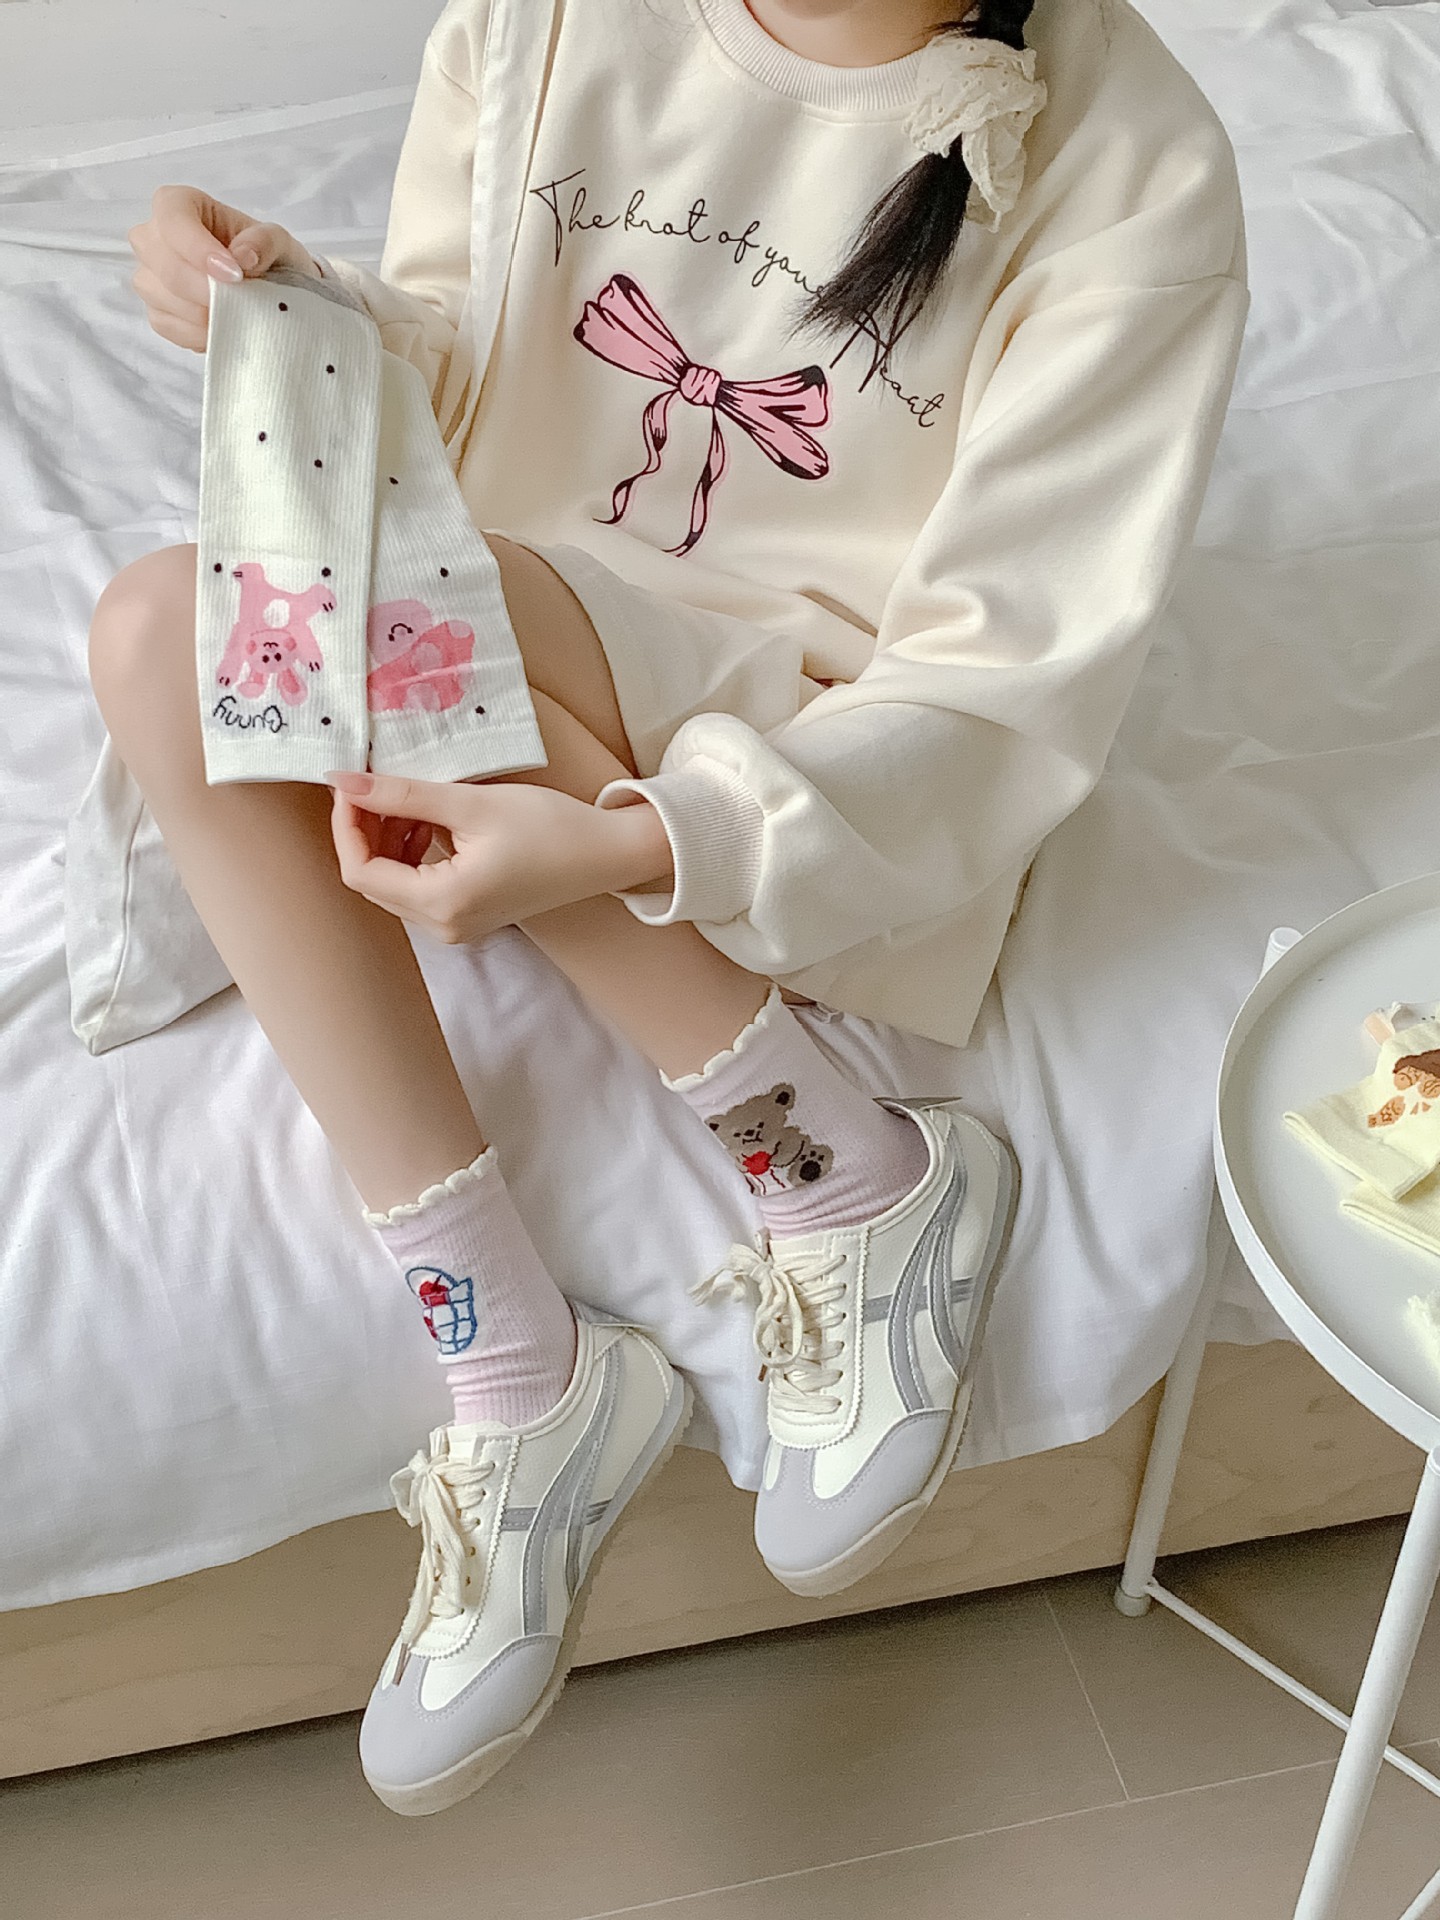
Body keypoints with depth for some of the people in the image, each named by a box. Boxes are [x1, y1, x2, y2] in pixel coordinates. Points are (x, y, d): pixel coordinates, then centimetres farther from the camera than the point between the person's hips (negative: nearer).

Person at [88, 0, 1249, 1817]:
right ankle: (518, 1368, -19)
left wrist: (626, 848, -32)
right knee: (159, 626, -24)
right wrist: (303, 310, -18)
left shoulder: (1131, 168, -18)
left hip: (827, 757, -5)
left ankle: (858, 1175, -17)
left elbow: (1004, 692, -19)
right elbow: (442, 371, 6)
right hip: (521, 680, 5)